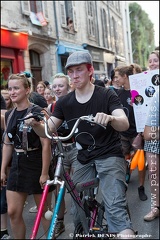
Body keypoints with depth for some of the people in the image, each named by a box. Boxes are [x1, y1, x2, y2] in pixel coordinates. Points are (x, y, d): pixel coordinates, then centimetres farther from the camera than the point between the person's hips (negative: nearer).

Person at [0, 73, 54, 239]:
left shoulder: (37, 112, -13)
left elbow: (46, 144, -15)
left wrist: (45, 172, -16)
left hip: (36, 164, -6)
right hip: (17, 165, 6)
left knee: (44, 210, 9)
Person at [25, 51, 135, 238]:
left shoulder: (106, 95, -9)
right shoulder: (64, 102, 2)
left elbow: (125, 124, -21)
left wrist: (110, 118, -44)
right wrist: (36, 124, -26)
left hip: (109, 155, -4)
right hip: (84, 159, 4)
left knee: (115, 208, -19)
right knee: (78, 209, 9)